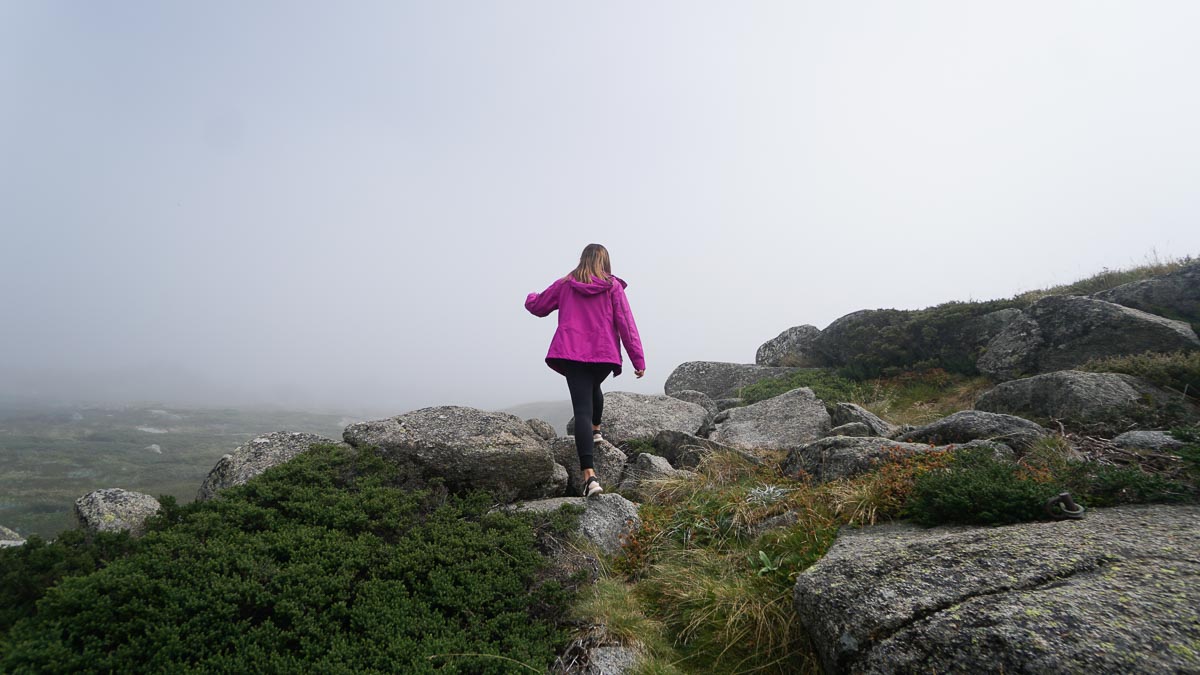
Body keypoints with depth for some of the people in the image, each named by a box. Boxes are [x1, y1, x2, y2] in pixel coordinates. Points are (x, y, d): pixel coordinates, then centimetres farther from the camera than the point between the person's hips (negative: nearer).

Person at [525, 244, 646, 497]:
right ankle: (596, 430, 48)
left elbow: (537, 307, 21)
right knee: (593, 387, 34)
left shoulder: (565, 285, 10)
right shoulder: (612, 286, 5)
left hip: (572, 353, 0)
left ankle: (590, 474, -19)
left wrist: (530, 298, 45)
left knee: (582, 409, -8)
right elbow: (626, 324, 0)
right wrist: (639, 360, 2)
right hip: (604, 353, 1)